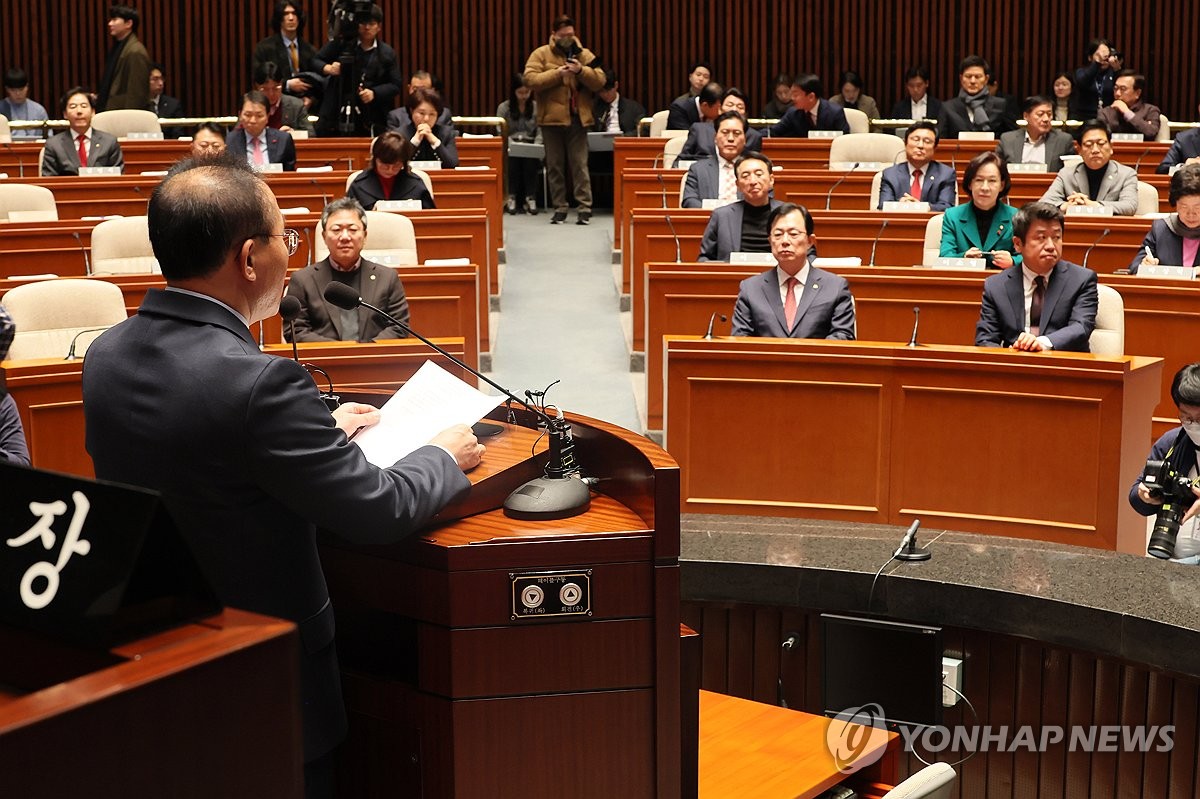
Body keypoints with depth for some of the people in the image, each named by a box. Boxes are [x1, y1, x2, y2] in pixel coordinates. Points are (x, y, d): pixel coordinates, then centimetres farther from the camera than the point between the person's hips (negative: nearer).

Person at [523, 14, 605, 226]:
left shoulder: (584, 55, 8)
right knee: (554, 166, 5)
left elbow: (599, 81, 0)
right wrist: (557, 74, -18)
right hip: (551, 119, 0)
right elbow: (530, 79, -11)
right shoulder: (541, 54, 2)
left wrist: (581, 71, -16)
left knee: (580, 165, -2)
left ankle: (585, 208, -2)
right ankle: (559, 209, 12)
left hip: (578, 119, 0)